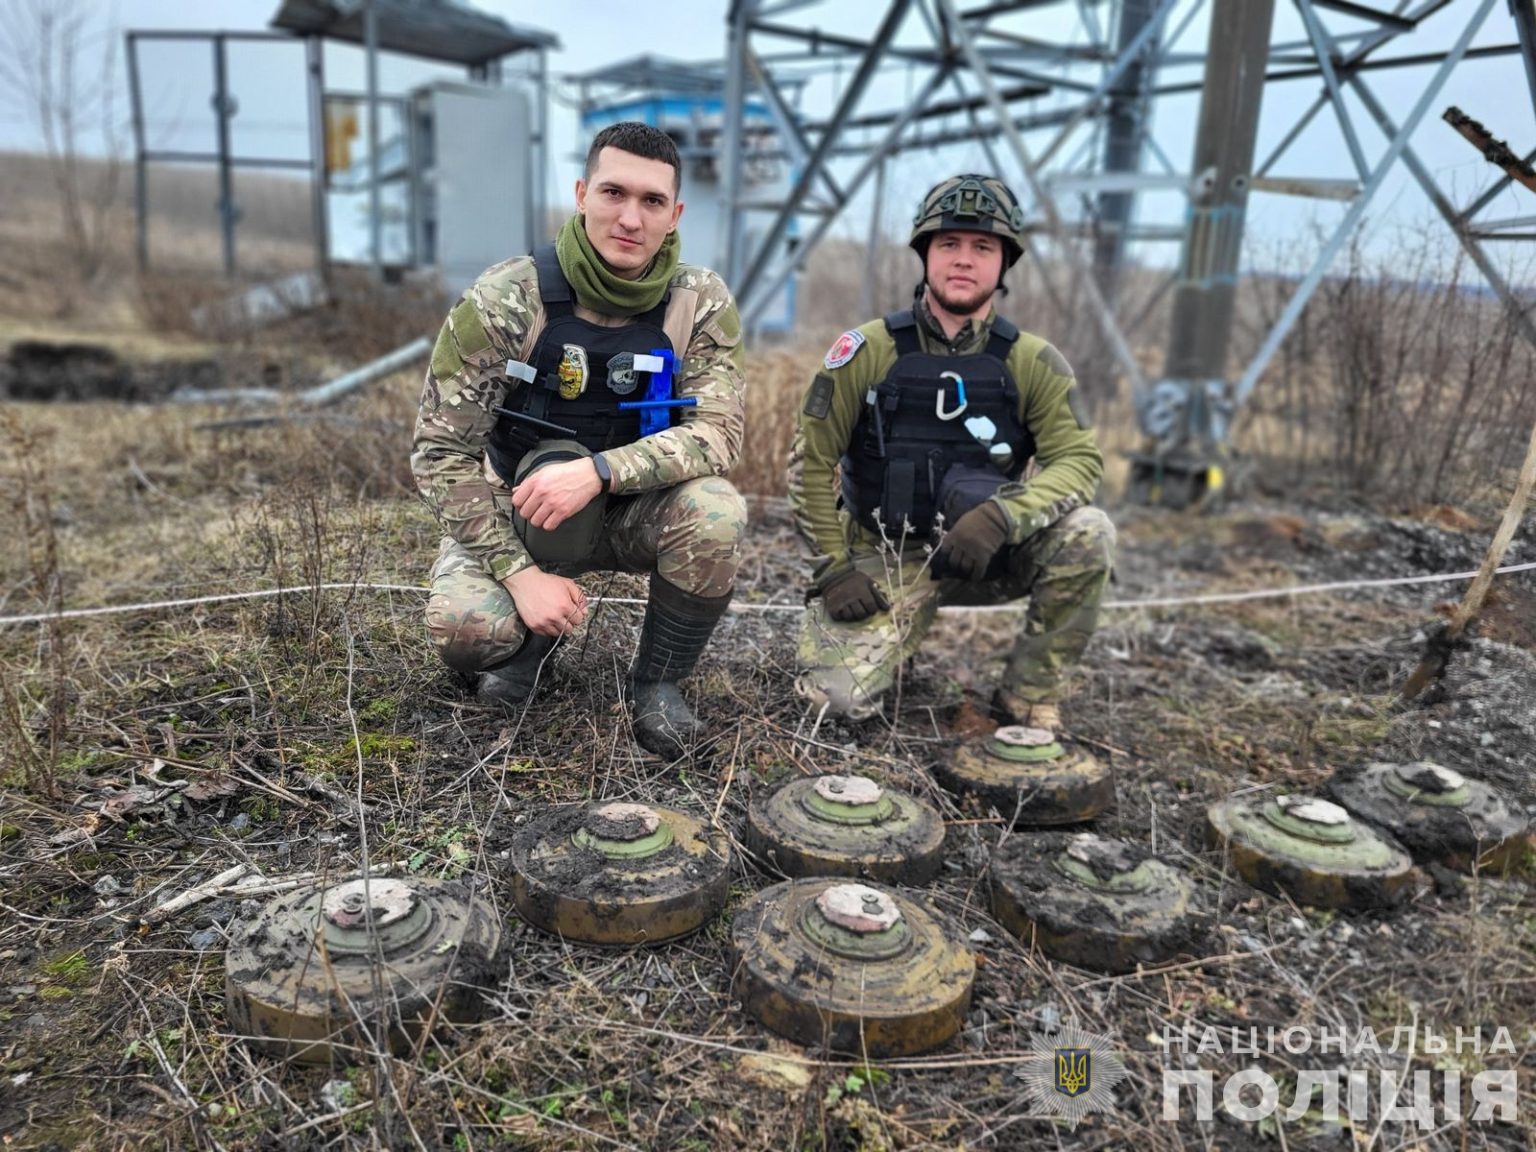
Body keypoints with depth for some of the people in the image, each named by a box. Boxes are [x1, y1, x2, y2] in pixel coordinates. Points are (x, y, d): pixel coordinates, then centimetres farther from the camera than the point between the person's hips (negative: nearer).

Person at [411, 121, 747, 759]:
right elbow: (441, 452, -15)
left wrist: (598, 471, -37)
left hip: (636, 511, 1)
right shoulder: (503, 299, -18)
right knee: (463, 630, -29)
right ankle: (533, 637, 11)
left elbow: (718, 432, -21)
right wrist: (520, 573, -24)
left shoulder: (701, 303, -12)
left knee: (715, 513, -31)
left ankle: (657, 680, -4)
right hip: (519, 514, -1)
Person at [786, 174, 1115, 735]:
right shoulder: (869, 351, -7)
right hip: (888, 558, -1)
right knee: (841, 694, -21)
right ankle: (907, 623, 16)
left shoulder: (1034, 363, -3)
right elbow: (811, 459, -4)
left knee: (1087, 532, -26)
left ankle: (1027, 697, -7)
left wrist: (1005, 513, -31)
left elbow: (1079, 460, -12)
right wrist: (832, 565, -10)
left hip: (987, 556, 2)